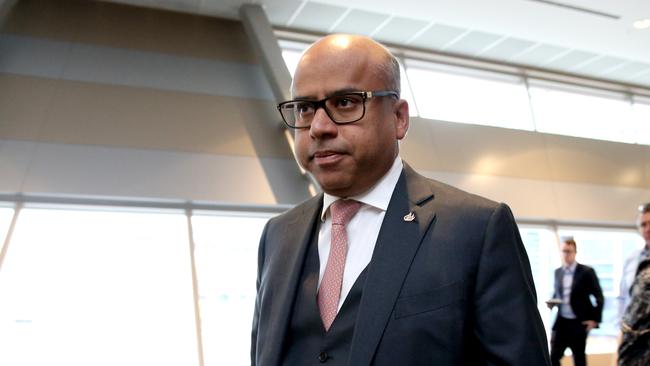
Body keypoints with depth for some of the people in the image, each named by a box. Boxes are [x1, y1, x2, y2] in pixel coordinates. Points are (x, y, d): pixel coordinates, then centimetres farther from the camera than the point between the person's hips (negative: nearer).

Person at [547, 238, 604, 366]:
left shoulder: (587, 271, -8)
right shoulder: (558, 272, 8)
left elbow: (599, 297, -7)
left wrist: (595, 319, -11)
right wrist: (552, 302, -4)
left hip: (579, 323, -4)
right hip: (561, 322, 4)